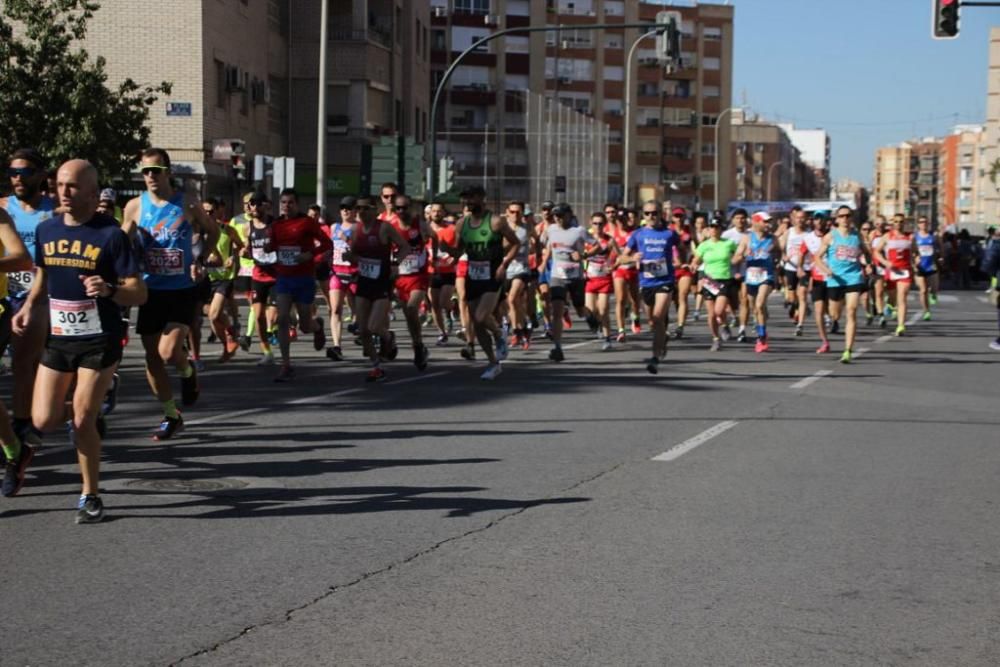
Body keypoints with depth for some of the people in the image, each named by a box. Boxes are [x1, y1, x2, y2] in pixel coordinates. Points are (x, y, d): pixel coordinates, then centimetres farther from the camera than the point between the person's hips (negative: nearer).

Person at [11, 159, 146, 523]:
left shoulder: (111, 234, -13)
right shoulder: (46, 230, 3)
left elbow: (139, 294, -13)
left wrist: (108, 290, -33)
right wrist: (29, 306, 2)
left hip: (99, 342, -5)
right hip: (57, 339, 5)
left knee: (82, 421, -5)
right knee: (44, 421, -2)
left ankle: (90, 496, 14)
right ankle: (82, 416, 34)